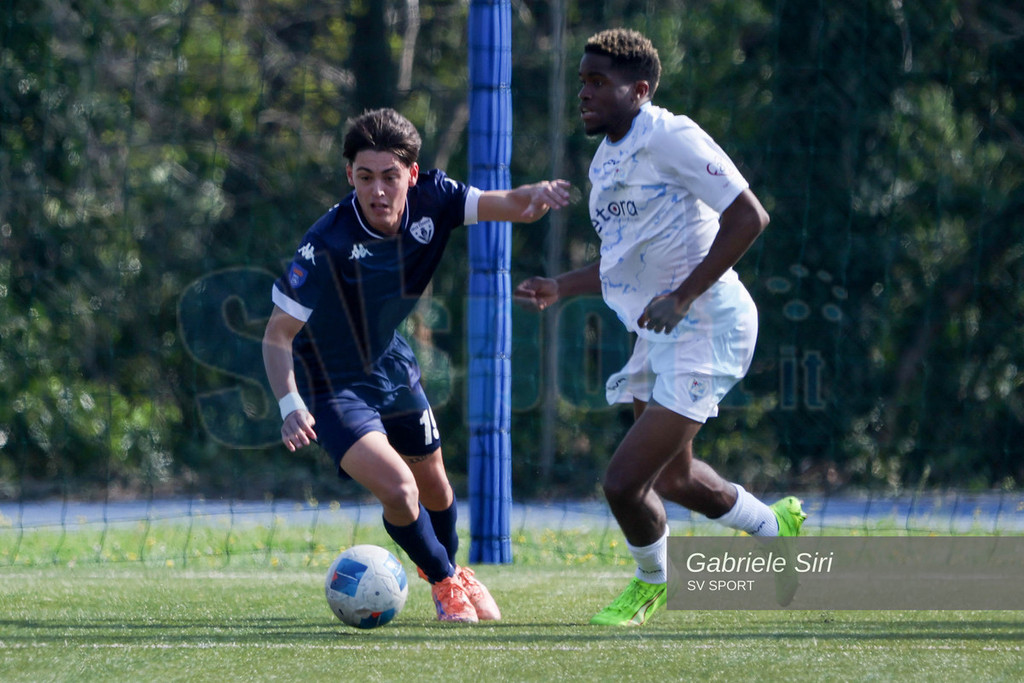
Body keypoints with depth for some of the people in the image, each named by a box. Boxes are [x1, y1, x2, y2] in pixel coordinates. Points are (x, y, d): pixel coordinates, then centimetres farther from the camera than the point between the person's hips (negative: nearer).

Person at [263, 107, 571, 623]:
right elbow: (277, 334, -26)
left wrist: (537, 196, -49)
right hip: (333, 385, -6)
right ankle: (445, 583, 7)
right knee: (397, 488, -22)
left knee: (434, 489, 22)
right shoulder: (325, 246, -33)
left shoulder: (431, 199, -18)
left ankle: (449, 567, 54)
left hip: (391, 364, 6)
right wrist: (290, 405, -40)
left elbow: (507, 205, -24)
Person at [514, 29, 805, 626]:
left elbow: (748, 217, -22)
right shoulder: (607, 162, 13)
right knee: (673, 476, 22)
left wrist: (683, 296, -25)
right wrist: (560, 288, 12)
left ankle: (652, 583, 17)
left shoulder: (670, 138, -16)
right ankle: (775, 526, 46)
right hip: (658, 336, 10)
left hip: (705, 329, -10)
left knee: (625, 482, -12)